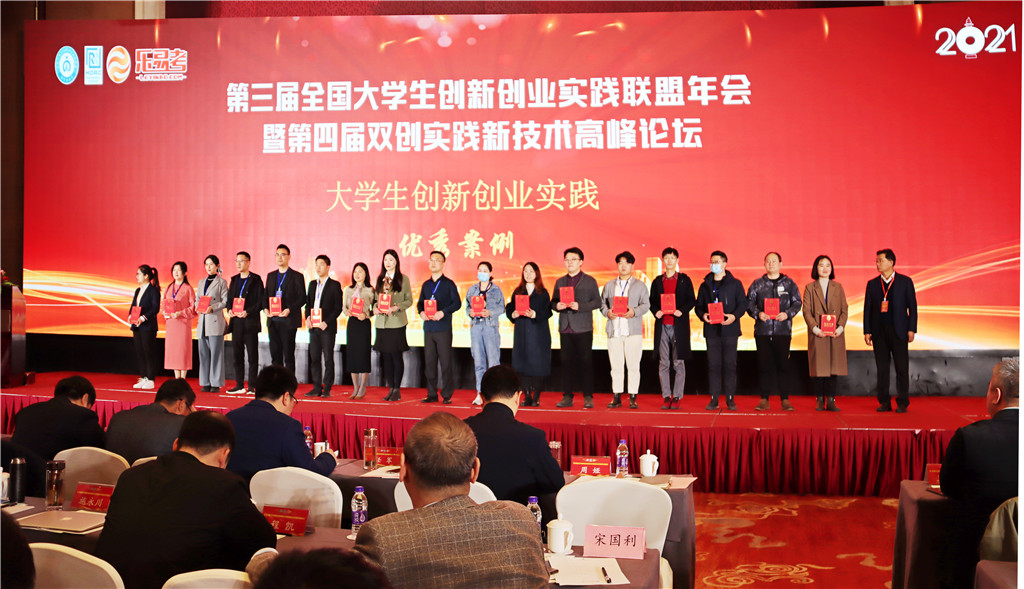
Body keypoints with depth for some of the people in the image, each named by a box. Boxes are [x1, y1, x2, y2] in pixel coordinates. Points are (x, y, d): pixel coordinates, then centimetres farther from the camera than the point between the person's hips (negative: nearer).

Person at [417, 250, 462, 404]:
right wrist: (421, 312, -3)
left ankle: (447, 395, 3)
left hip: (443, 328, -5)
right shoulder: (426, 285, 16)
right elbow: (420, 303, 19)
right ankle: (431, 394, 13)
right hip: (428, 327, 5)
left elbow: (457, 303, -4)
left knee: (446, 361, -4)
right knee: (429, 361, 5)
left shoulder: (448, 284, 1)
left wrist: (443, 312, -17)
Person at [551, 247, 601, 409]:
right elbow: (553, 302, 18)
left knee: (586, 362, -3)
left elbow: (597, 302, -2)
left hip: (583, 328, -4)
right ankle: (567, 396, 10)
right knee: (566, 362, 4)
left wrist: (580, 306, -15)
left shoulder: (589, 281, 5)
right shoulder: (560, 282, 17)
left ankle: (588, 397, 3)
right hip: (565, 328, 4)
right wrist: (557, 306, -5)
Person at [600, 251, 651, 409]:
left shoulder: (640, 285, 9)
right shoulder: (609, 285, 17)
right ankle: (616, 397, 8)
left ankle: (633, 397, 3)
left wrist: (635, 312, -15)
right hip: (614, 331, 2)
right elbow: (603, 303, 15)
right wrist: (607, 312, -6)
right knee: (616, 366, 2)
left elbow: (646, 304, 3)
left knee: (633, 365, -3)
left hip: (633, 331, -2)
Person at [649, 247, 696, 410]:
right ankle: (666, 396, 9)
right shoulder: (657, 281, 13)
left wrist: (682, 311, -14)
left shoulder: (684, 280, 6)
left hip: (679, 325, -2)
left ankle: (677, 397, 4)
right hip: (662, 325, 3)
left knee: (679, 363, -1)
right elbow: (652, 301, 14)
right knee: (663, 363, 3)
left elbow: (691, 300, 3)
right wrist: (656, 312, -7)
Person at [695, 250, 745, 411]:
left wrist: (734, 316, -15)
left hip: (730, 329, -2)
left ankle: (730, 399, 5)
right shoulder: (705, 285, 14)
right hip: (711, 330, 2)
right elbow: (699, 306, 14)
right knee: (713, 365, 1)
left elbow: (742, 304, 3)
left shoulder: (735, 284, 6)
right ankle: (714, 399, 5)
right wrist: (703, 315, -8)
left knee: (730, 364, -1)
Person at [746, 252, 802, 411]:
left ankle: (785, 399, 6)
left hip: (783, 330, -1)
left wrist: (787, 314, -11)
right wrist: (758, 314, -10)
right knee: (764, 365, 2)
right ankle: (764, 399, 8)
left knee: (783, 364, -1)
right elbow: (749, 303, 8)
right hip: (762, 330, 1)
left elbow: (797, 302, 6)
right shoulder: (757, 284, 11)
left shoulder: (789, 283, 9)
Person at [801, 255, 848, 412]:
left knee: (834, 366, -1)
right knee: (819, 366, -2)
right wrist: (815, 328, -12)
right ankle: (820, 400, 5)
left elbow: (844, 309, 8)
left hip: (836, 334, 2)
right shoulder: (810, 288, 6)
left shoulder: (838, 287, 12)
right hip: (817, 334, -2)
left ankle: (831, 400, 4)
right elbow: (806, 311, 0)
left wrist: (840, 327, -8)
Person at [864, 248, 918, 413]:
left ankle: (902, 403, 7)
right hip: (879, 332, 2)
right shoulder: (872, 284, 9)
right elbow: (867, 308, 8)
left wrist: (911, 329, -5)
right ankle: (884, 402, 12)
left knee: (902, 368, -1)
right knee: (882, 368, 4)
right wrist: (867, 331, 1)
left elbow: (912, 306, 2)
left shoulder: (905, 282, 3)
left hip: (898, 331, -2)